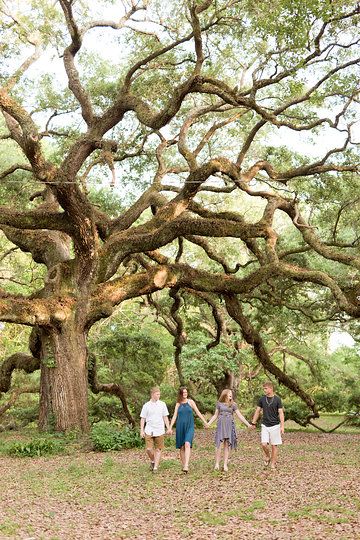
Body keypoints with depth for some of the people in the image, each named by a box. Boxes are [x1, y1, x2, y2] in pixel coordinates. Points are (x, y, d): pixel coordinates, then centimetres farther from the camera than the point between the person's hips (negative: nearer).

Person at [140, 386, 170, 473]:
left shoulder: (162, 404, 3)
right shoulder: (146, 405, 0)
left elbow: (165, 417, 8)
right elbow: (143, 419, 4)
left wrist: (169, 428, 1)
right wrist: (142, 430, -2)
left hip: (159, 431, 1)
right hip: (149, 431, -1)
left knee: (158, 449, 3)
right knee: (149, 449, -5)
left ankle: (155, 467, 12)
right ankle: (152, 461, 23)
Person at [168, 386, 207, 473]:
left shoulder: (191, 402, 4)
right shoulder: (178, 404, 9)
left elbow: (198, 412, 7)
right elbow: (174, 416, 8)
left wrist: (205, 422, 4)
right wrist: (170, 427, 1)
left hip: (189, 427, -2)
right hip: (180, 427, 2)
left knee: (187, 444, -21)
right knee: (181, 447, 5)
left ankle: (186, 465, -29)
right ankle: (183, 465, 16)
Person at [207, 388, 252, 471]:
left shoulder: (233, 405, 7)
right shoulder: (219, 404, 7)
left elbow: (240, 416, 6)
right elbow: (215, 415, 14)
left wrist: (248, 424, 0)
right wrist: (208, 423, 4)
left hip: (229, 426, 1)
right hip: (221, 425, -1)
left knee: (227, 445, 0)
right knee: (219, 444, -8)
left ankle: (225, 464, 6)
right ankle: (217, 464, -2)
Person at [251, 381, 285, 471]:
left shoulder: (277, 399, -5)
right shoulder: (262, 399, 3)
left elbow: (281, 413, -5)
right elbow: (258, 411, 10)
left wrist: (282, 426, -12)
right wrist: (253, 423, 8)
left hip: (275, 425, -2)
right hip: (265, 425, 2)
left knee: (274, 446, 2)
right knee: (264, 444, -11)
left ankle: (273, 464, 15)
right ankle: (267, 456, 18)